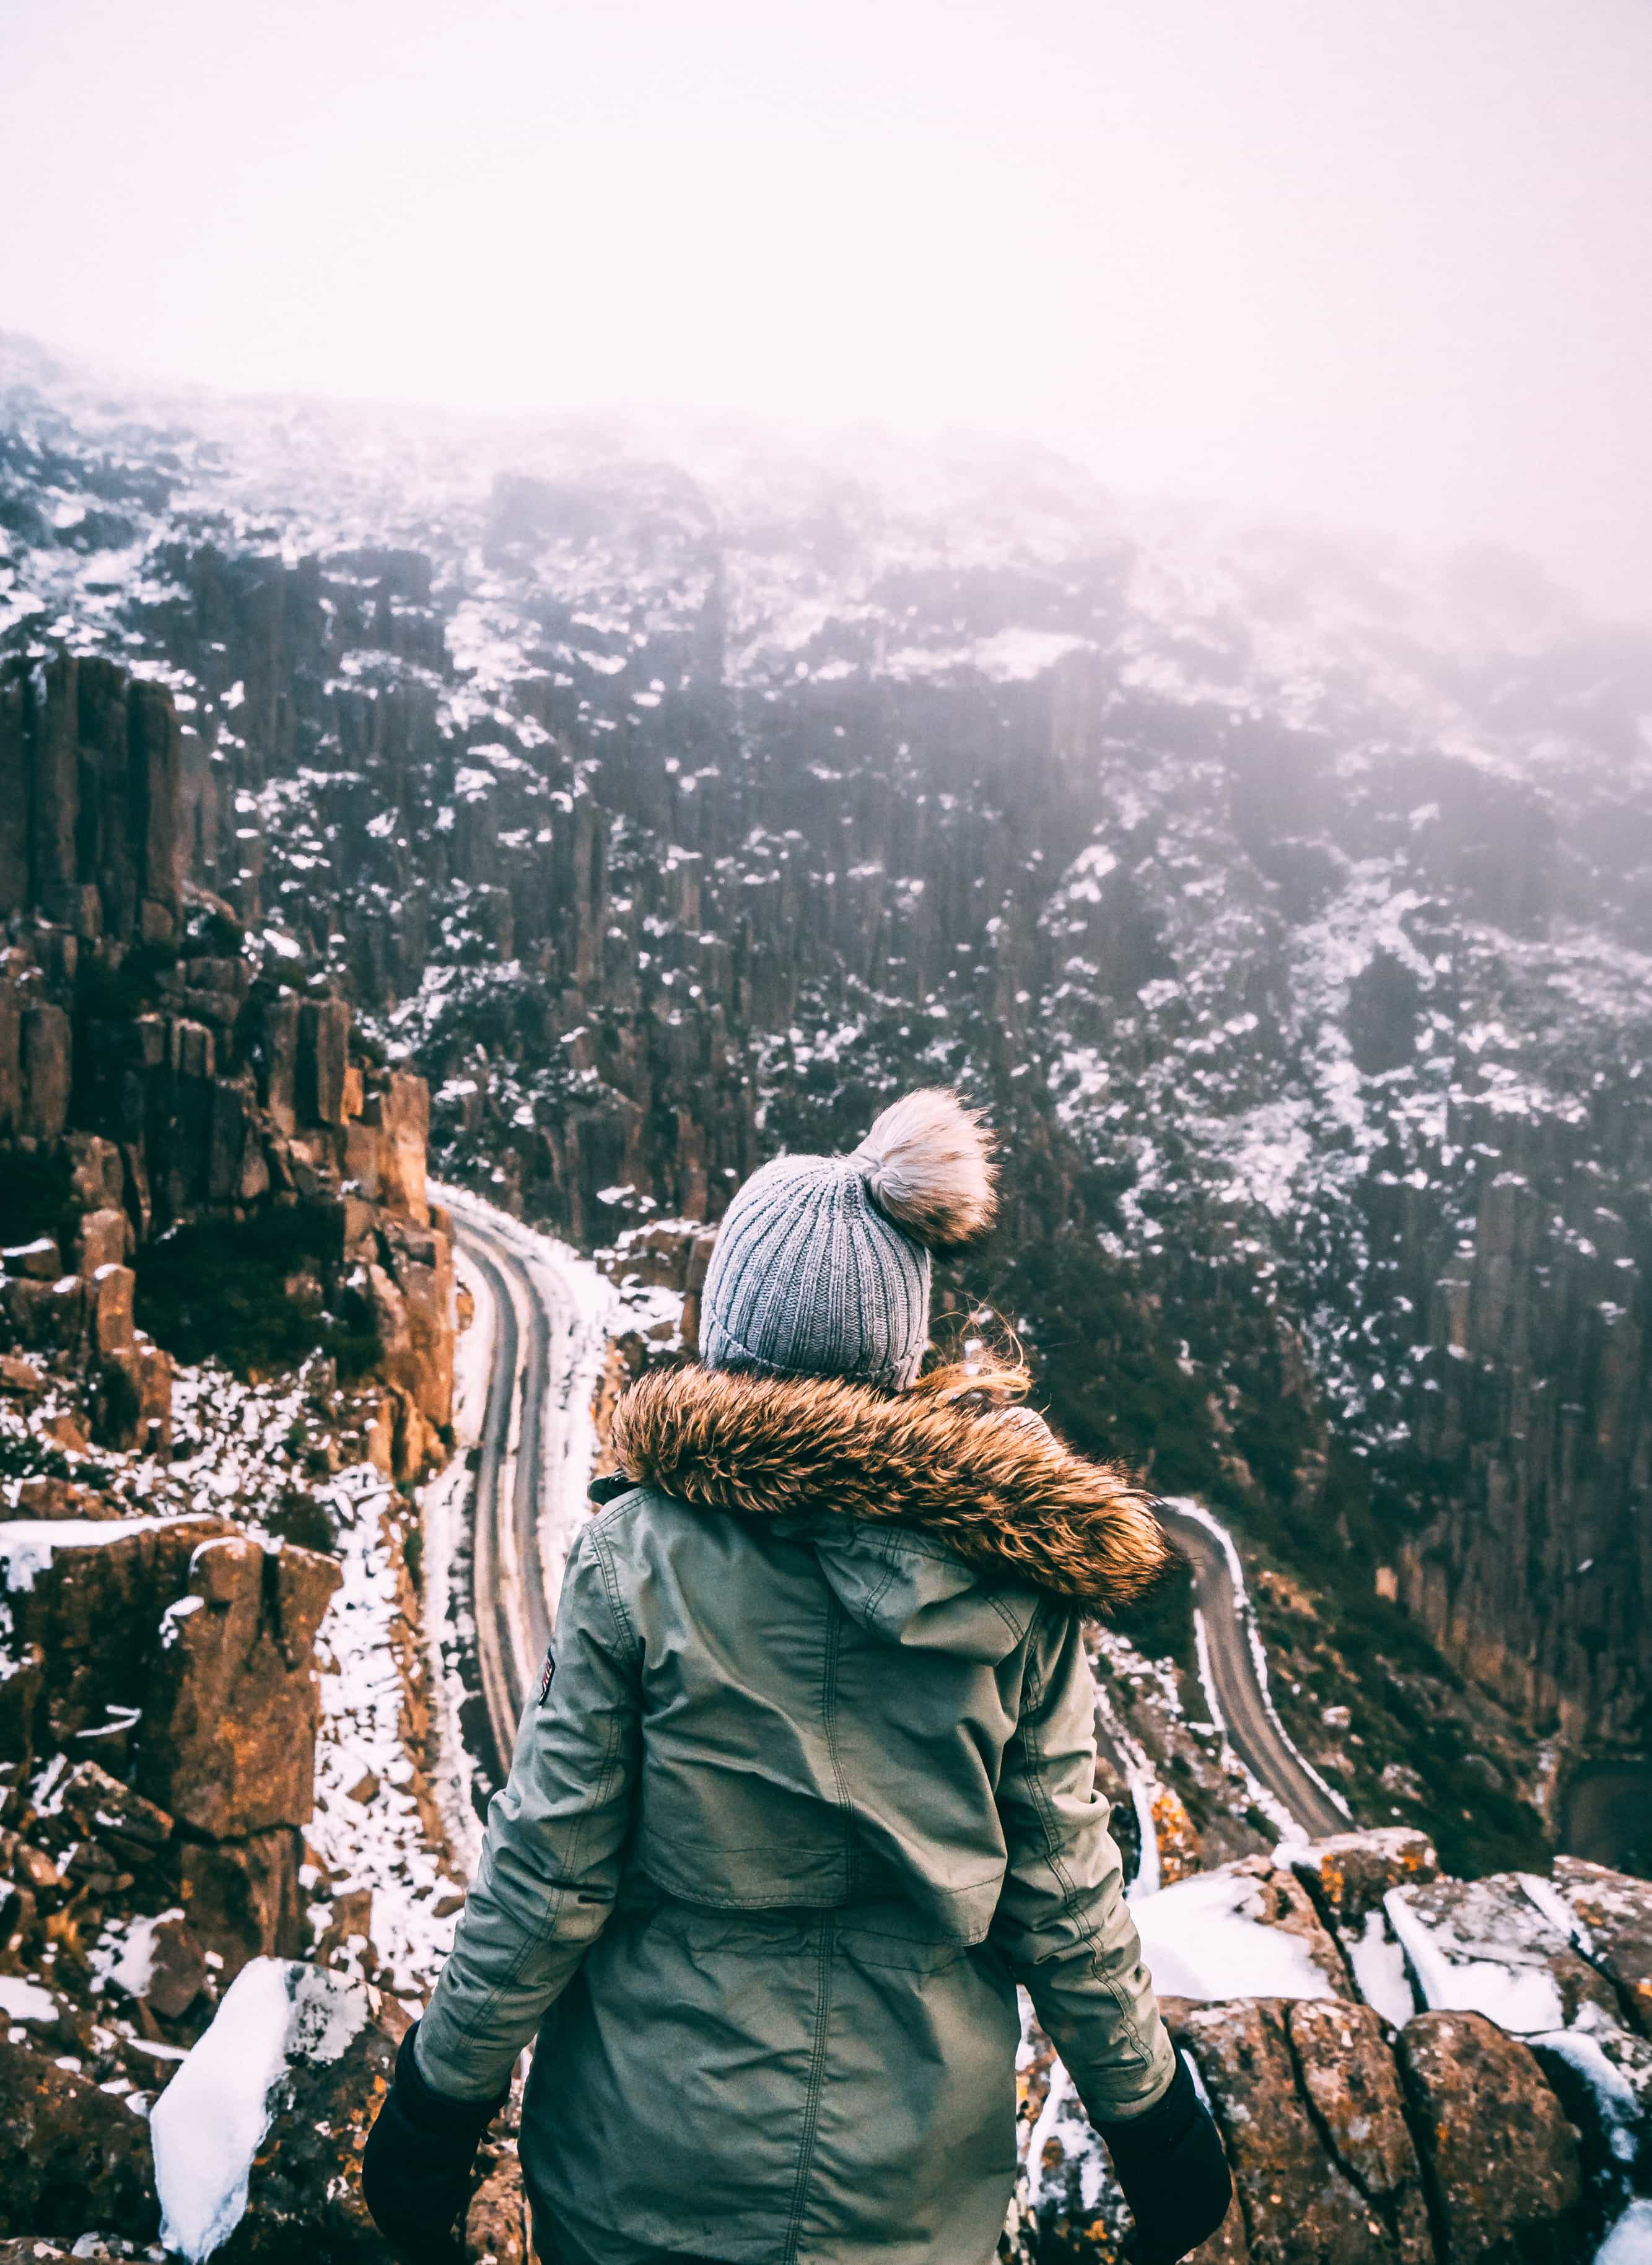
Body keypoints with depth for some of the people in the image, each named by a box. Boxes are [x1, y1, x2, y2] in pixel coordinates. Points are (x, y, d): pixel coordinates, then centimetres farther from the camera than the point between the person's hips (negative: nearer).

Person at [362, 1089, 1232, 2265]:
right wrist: (1149, 2113, 8)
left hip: (653, 2165, -1)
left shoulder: (640, 1555, -20)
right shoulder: (1014, 1568, -15)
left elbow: (546, 1871, -14)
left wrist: (442, 2097, 2)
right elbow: (1063, 1884, -7)